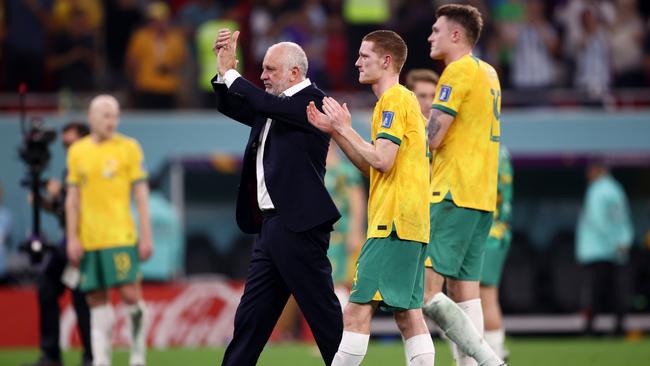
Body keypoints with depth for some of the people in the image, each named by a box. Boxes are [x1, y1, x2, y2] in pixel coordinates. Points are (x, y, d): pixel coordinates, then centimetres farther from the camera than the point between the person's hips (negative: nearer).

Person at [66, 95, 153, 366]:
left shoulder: (128, 148, 2)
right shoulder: (77, 151, 10)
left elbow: (141, 194, 1)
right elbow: (73, 198, 12)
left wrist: (146, 235, -4)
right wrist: (72, 238, 5)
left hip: (121, 237, -3)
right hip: (88, 240, 3)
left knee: (130, 294, -9)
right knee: (97, 302, 3)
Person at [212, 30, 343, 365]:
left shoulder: (313, 101, -9)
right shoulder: (272, 107, 17)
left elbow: (268, 106, -23)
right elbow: (230, 107, 22)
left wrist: (230, 72, -12)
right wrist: (224, 69, 5)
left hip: (298, 225, -9)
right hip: (270, 224, 9)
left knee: (322, 310, -7)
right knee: (250, 316, 11)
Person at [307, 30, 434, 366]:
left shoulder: (394, 99, -9)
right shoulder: (402, 99, 22)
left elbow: (382, 161, -19)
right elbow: (371, 167, 24)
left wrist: (346, 129, -8)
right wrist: (334, 131, 16)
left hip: (392, 224, -10)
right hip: (411, 224, 10)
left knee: (357, 308, -11)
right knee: (407, 312, 6)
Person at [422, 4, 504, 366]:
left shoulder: (458, 71, -10)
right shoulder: (488, 73, 19)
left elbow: (431, 138, -15)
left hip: (453, 195, -9)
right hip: (483, 196, 9)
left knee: (426, 290, -13)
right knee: (464, 291, 7)